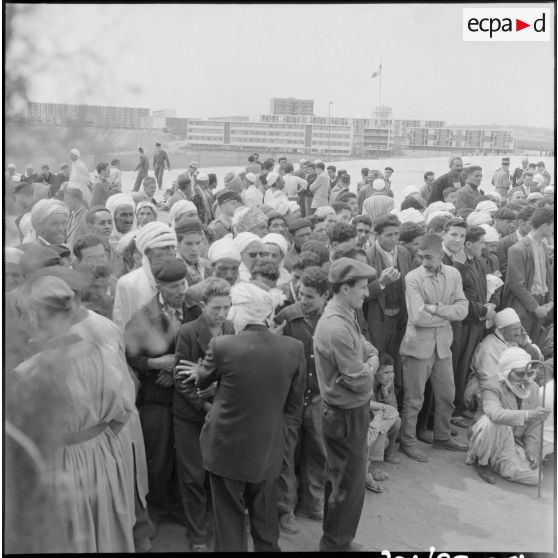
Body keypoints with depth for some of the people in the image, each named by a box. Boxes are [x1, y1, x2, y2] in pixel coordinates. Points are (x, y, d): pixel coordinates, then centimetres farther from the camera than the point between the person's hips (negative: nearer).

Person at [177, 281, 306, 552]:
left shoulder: (222, 345, -20)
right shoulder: (294, 348, -11)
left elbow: (202, 380, 3)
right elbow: (294, 407, -1)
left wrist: (198, 371, 25)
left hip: (226, 448, -2)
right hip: (268, 448, 3)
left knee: (229, 517, 15)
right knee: (265, 518, 21)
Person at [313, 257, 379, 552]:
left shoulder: (345, 316, 2)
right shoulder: (337, 328, -29)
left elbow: (367, 347, 10)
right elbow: (360, 381, -25)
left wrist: (370, 360, -9)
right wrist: (369, 368, -6)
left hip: (345, 411, 10)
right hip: (347, 415, -10)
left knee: (338, 478, 23)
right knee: (349, 485, 6)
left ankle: (334, 539, 40)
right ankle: (336, 544, 24)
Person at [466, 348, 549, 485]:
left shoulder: (533, 388, 0)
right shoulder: (492, 387, -18)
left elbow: (534, 425, 1)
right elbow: (495, 413, -41)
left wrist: (532, 451, -9)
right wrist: (527, 414, -49)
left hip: (516, 442, 6)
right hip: (493, 440, -6)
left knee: (534, 476, -15)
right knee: (490, 422, -38)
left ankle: (495, 462, 13)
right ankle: (481, 461, -10)